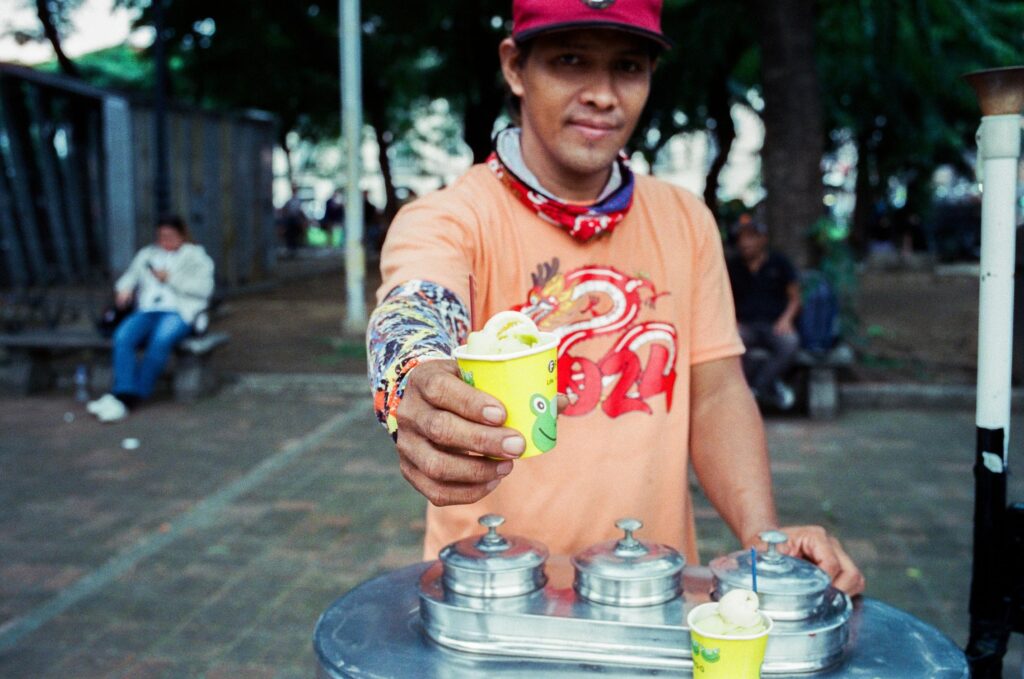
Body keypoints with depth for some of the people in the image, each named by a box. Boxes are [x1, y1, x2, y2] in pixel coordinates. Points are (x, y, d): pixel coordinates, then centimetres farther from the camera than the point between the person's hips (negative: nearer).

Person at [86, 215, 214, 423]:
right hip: (146, 311, 4)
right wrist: (124, 289, 3)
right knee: (122, 337, -29)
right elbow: (129, 277, 26)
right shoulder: (146, 254, 30)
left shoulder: (195, 256, 15)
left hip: (178, 312, -4)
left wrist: (171, 279, -5)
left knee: (161, 340, -36)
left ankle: (128, 398, -31)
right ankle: (124, 393, -36)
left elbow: (204, 288, 1)